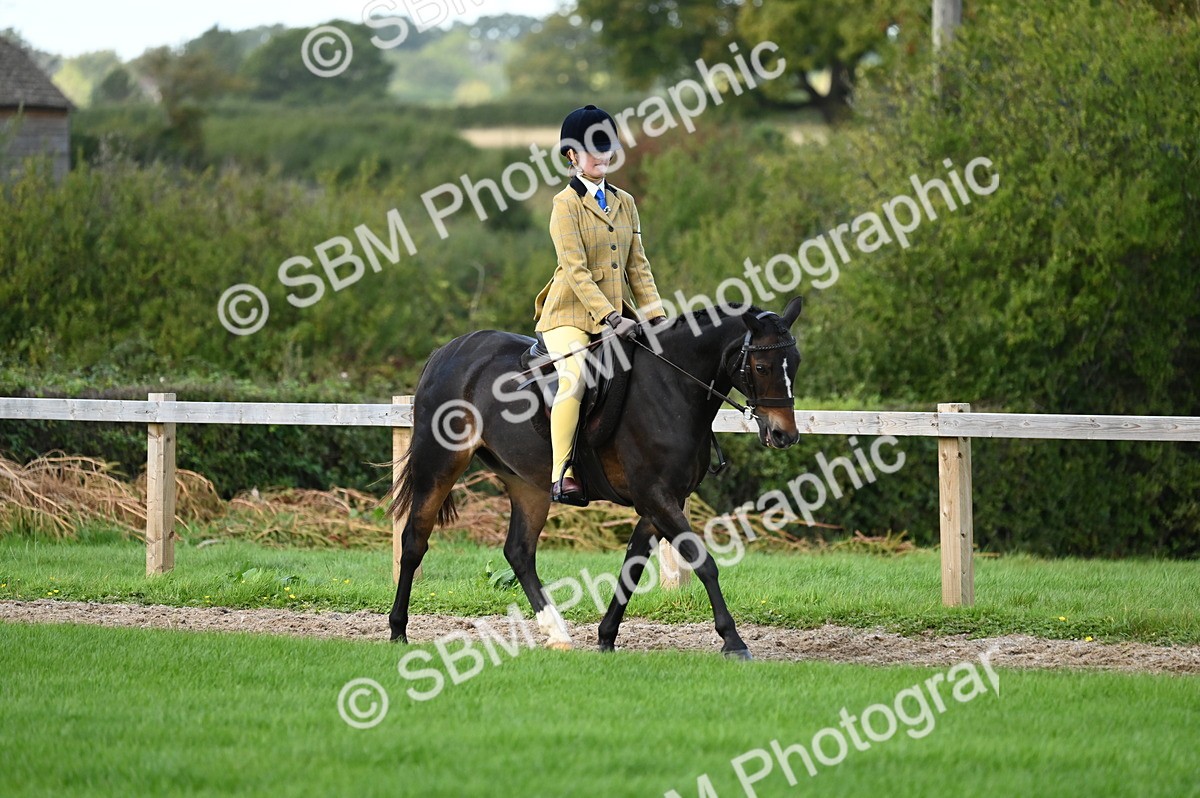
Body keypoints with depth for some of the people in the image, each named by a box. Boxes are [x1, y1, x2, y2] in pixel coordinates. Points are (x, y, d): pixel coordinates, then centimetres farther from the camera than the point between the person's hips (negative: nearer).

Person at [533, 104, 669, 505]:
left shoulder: (625, 203, 13)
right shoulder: (566, 204, -7)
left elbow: (637, 266, 11)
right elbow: (576, 271, -15)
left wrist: (656, 314, -2)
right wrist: (609, 317, -23)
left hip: (617, 313, 7)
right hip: (571, 315, -7)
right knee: (576, 378, -27)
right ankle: (561, 475, -25)